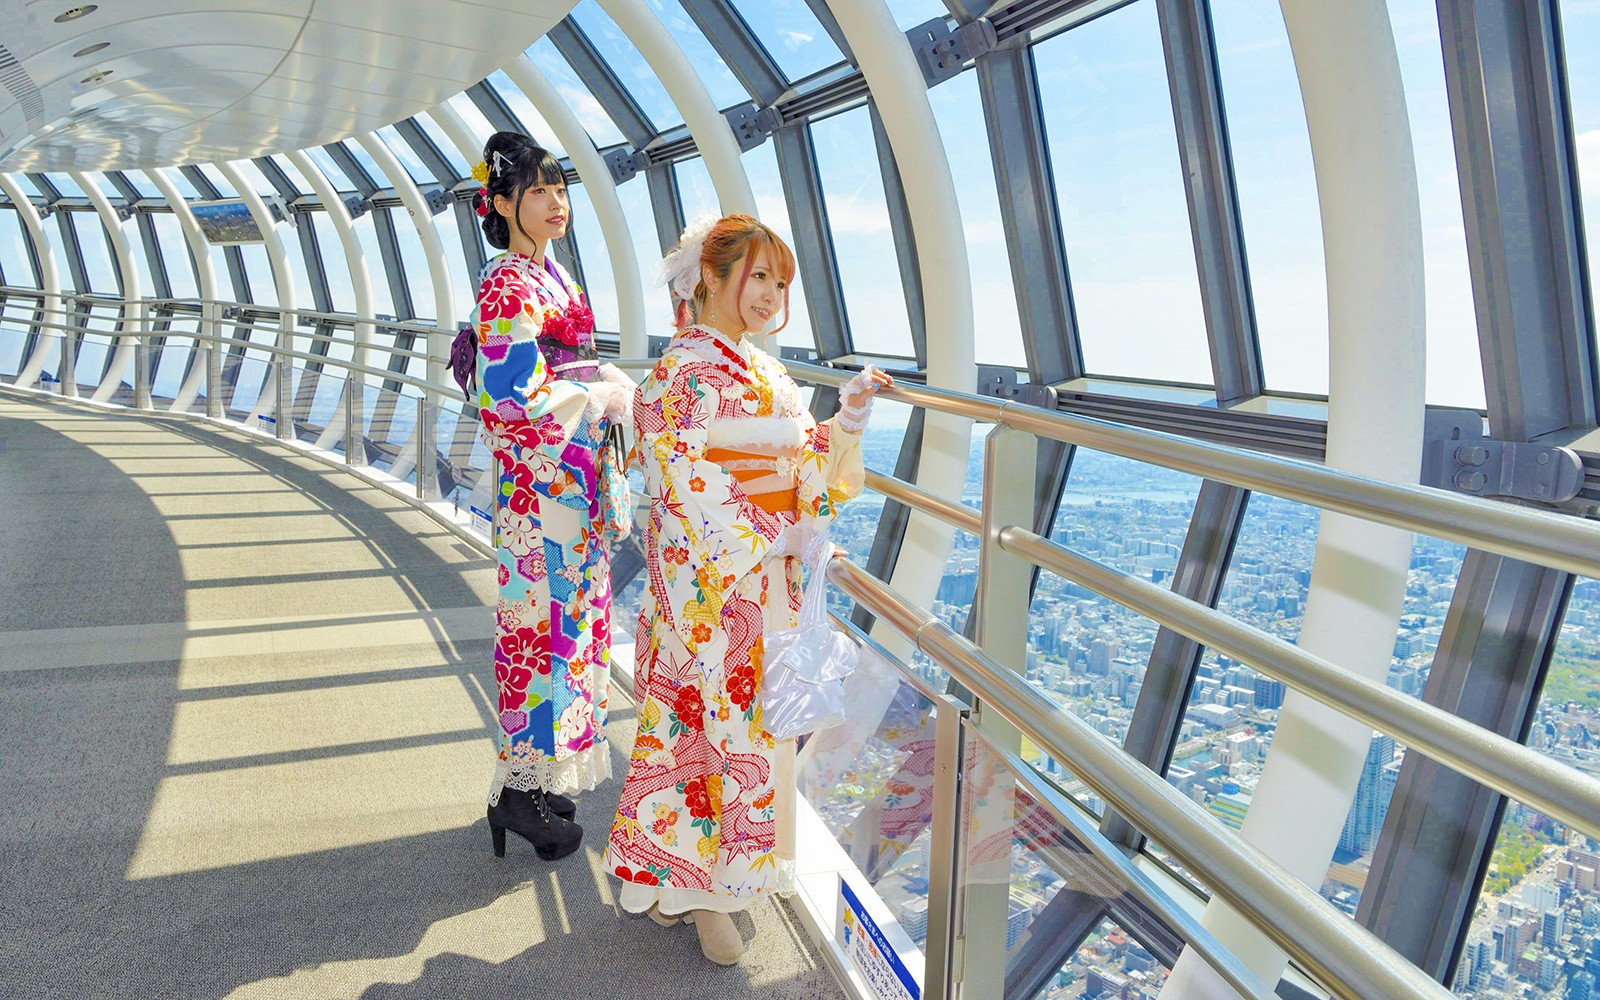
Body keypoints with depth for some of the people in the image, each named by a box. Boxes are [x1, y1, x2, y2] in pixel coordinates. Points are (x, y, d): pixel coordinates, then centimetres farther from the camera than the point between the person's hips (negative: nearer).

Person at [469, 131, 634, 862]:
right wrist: (603, 399, -13)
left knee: (567, 615, 14)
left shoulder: (551, 274, 15)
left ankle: (537, 773, 27)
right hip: (540, 481, -10)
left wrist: (609, 384, 6)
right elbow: (516, 394, -22)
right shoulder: (509, 286, -14)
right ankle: (521, 788, 12)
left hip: (573, 478, 10)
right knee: (546, 620, -2)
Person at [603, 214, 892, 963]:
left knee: (752, 719, 13)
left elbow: (807, 466, 13)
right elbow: (685, 485, -17)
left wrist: (849, 413, -2)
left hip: (769, 575, 8)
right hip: (708, 578, -8)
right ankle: (698, 884, 17)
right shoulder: (681, 371, -10)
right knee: (712, 718, 0)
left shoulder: (764, 369, 14)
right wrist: (777, 536, -17)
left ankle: (717, 870, 29)